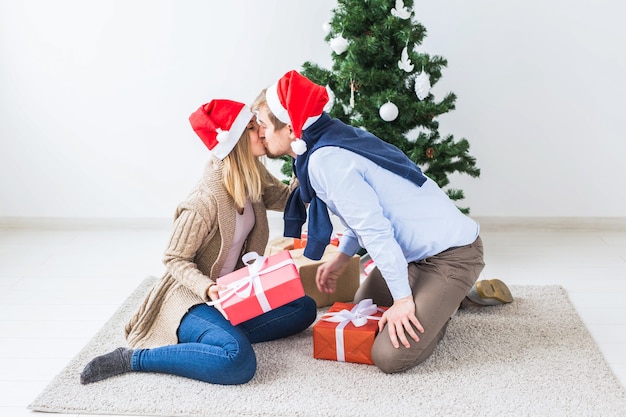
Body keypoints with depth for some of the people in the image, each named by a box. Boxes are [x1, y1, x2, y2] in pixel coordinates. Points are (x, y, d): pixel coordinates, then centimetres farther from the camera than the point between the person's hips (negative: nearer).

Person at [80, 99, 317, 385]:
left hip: (231, 294, 8)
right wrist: (207, 289, -32)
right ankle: (132, 358, -17)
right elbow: (174, 259, -16)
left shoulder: (252, 175, -3)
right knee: (238, 360, -33)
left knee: (304, 308, 0)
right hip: (192, 298, -8)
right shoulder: (206, 201, -26)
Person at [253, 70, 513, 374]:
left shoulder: (325, 161, -23)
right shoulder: (333, 140, 7)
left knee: (389, 358, -14)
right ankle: (447, 295, 27)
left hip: (453, 254, -10)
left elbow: (374, 229, -25)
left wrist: (402, 299, -20)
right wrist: (341, 258, 19)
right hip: (421, 250, 10)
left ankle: (462, 294, 7)